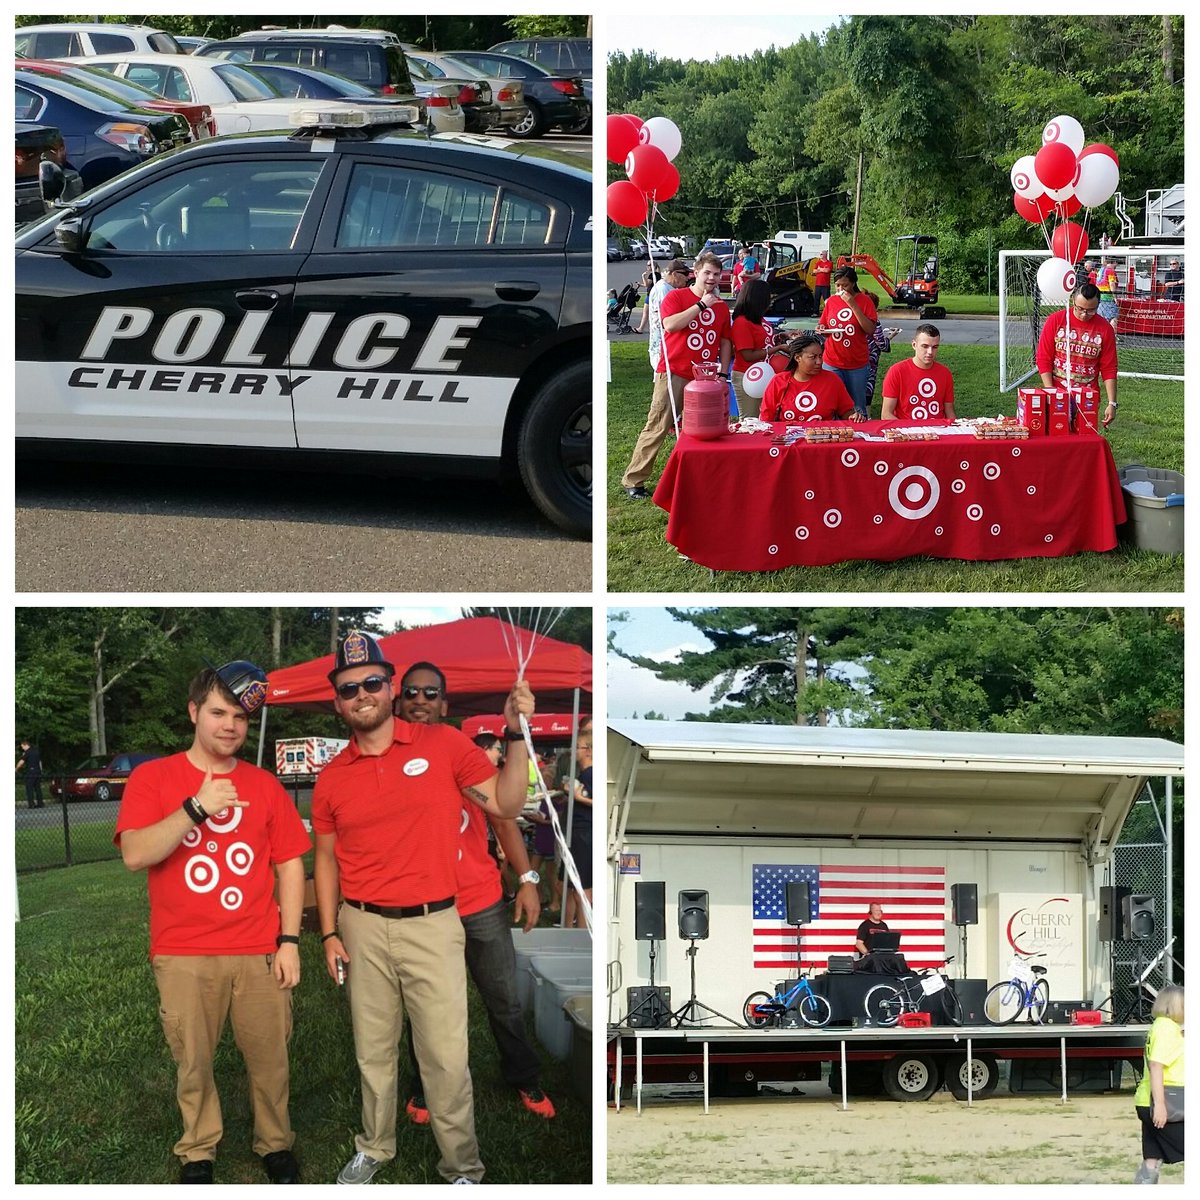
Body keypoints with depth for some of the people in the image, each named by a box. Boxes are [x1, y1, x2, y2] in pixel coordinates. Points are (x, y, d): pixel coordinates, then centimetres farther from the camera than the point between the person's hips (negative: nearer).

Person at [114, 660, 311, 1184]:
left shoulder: (263, 785, 7)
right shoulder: (152, 778, 0)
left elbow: (290, 864, 8)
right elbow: (135, 854, -12)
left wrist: (290, 941, 0)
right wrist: (197, 807, -22)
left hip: (259, 952, 1)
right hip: (184, 956, -1)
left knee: (269, 1057, 5)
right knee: (193, 1061, 6)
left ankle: (275, 1144, 23)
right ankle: (197, 1152, 22)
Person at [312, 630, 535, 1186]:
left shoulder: (443, 744, -3)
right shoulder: (332, 778, 4)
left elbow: (505, 804, 0)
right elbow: (327, 858, 12)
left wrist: (516, 735, -11)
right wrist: (329, 933, 6)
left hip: (432, 925, -3)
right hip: (363, 929, 3)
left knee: (446, 1057, -3)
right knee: (373, 1051, 14)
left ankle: (462, 1168, 9)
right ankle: (374, 1148, 31)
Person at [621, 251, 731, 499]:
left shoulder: (721, 306, 14)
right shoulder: (676, 297, -1)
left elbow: (725, 342, 18)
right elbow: (670, 324, -19)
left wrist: (723, 372, 10)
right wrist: (701, 305, -16)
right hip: (674, 374, -5)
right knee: (657, 428, -5)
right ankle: (633, 481, -1)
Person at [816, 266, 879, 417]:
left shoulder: (864, 301, -4)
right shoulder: (831, 301, 5)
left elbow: (871, 330, -14)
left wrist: (853, 305, -18)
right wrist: (821, 329, -9)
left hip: (858, 363, -2)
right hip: (832, 363, 2)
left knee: (858, 406, 7)